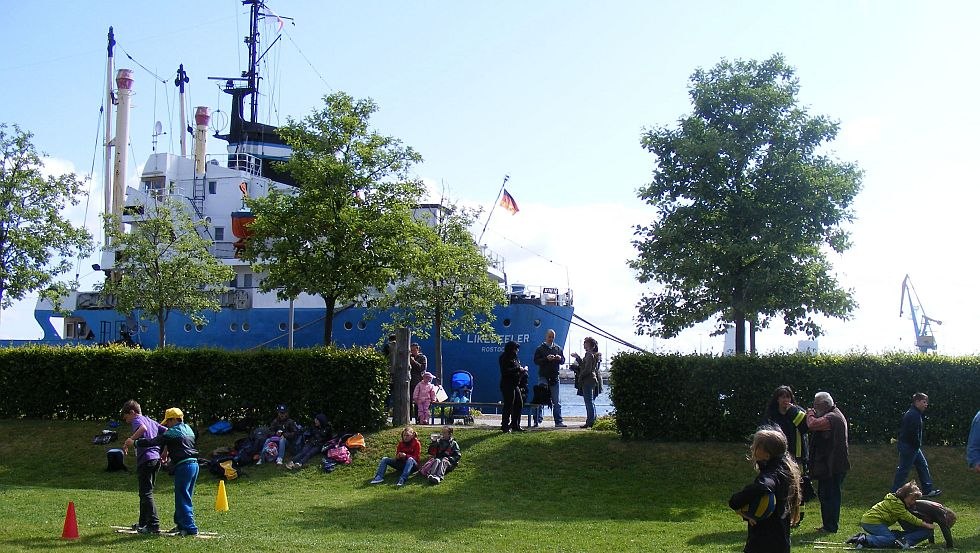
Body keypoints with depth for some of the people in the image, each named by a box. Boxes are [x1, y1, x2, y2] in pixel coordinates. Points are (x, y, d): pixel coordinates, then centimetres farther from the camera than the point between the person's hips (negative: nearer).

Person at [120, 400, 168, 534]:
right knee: (145, 492, 20)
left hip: (146, 459, -9)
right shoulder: (151, 421, 22)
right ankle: (143, 523, 29)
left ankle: (154, 526, -12)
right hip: (156, 459, 9)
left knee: (146, 494, -7)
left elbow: (143, 428, -26)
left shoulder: (137, 420, -3)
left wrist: (130, 440, -24)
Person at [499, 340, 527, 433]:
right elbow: (506, 371, -22)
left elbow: (518, 368, 27)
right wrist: (518, 369, -19)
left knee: (519, 404, 10)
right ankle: (505, 426, -2)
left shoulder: (514, 358, 19)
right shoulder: (504, 358, -10)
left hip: (515, 385, 10)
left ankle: (515, 425, 18)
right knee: (508, 405, -8)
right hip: (507, 384, -10)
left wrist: (523, 370, 5)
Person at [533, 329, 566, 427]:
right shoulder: (540, 349, 2)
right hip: (543, 377, -4)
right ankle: (537, 419, 3)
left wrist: (560, 358, -8)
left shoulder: (558, 349, 14)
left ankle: (558, 421, 5)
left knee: (557, 401, 4)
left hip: (554, 377, 4)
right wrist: (546, 358, -21)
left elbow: (563, 360, 15)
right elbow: (536, 361, -7)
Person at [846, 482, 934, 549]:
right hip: (872, 521, -11)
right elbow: (908, 517, -11)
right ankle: (863, 540, -24)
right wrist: (924, 524, -6)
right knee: (891, 539, -21)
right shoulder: (895, 502, -11)